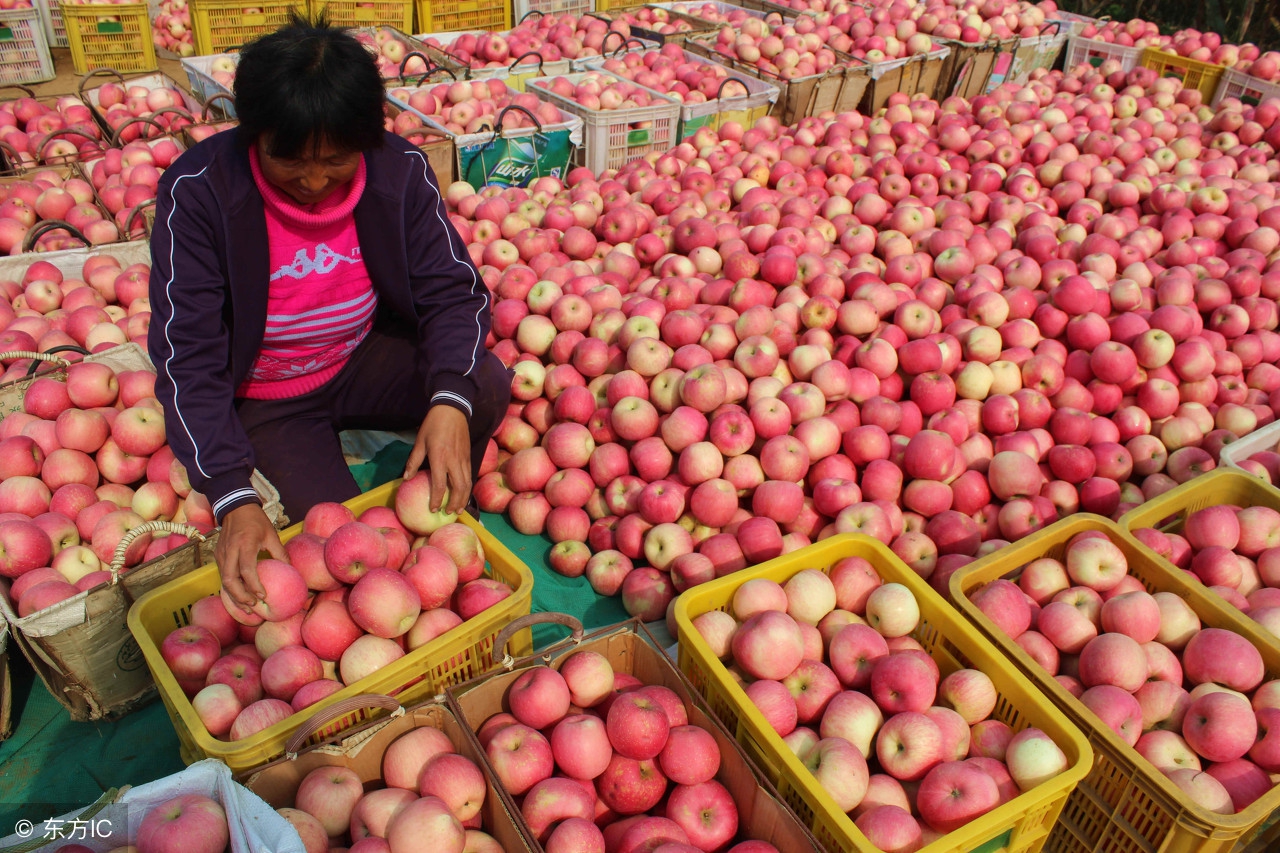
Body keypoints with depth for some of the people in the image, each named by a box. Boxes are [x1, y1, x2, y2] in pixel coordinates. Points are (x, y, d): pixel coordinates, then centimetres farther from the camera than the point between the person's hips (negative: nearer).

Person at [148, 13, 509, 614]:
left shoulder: (399, 171, -14)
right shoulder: (198, 192, -22)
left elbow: (453, 289, -14)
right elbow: (187, 358, -24)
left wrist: (451, 400, -36)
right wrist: (233, 500, -36)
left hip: (365, 360, 3)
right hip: (263, 399, -2)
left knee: (487, 384, -24)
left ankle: (432, 519, 2)